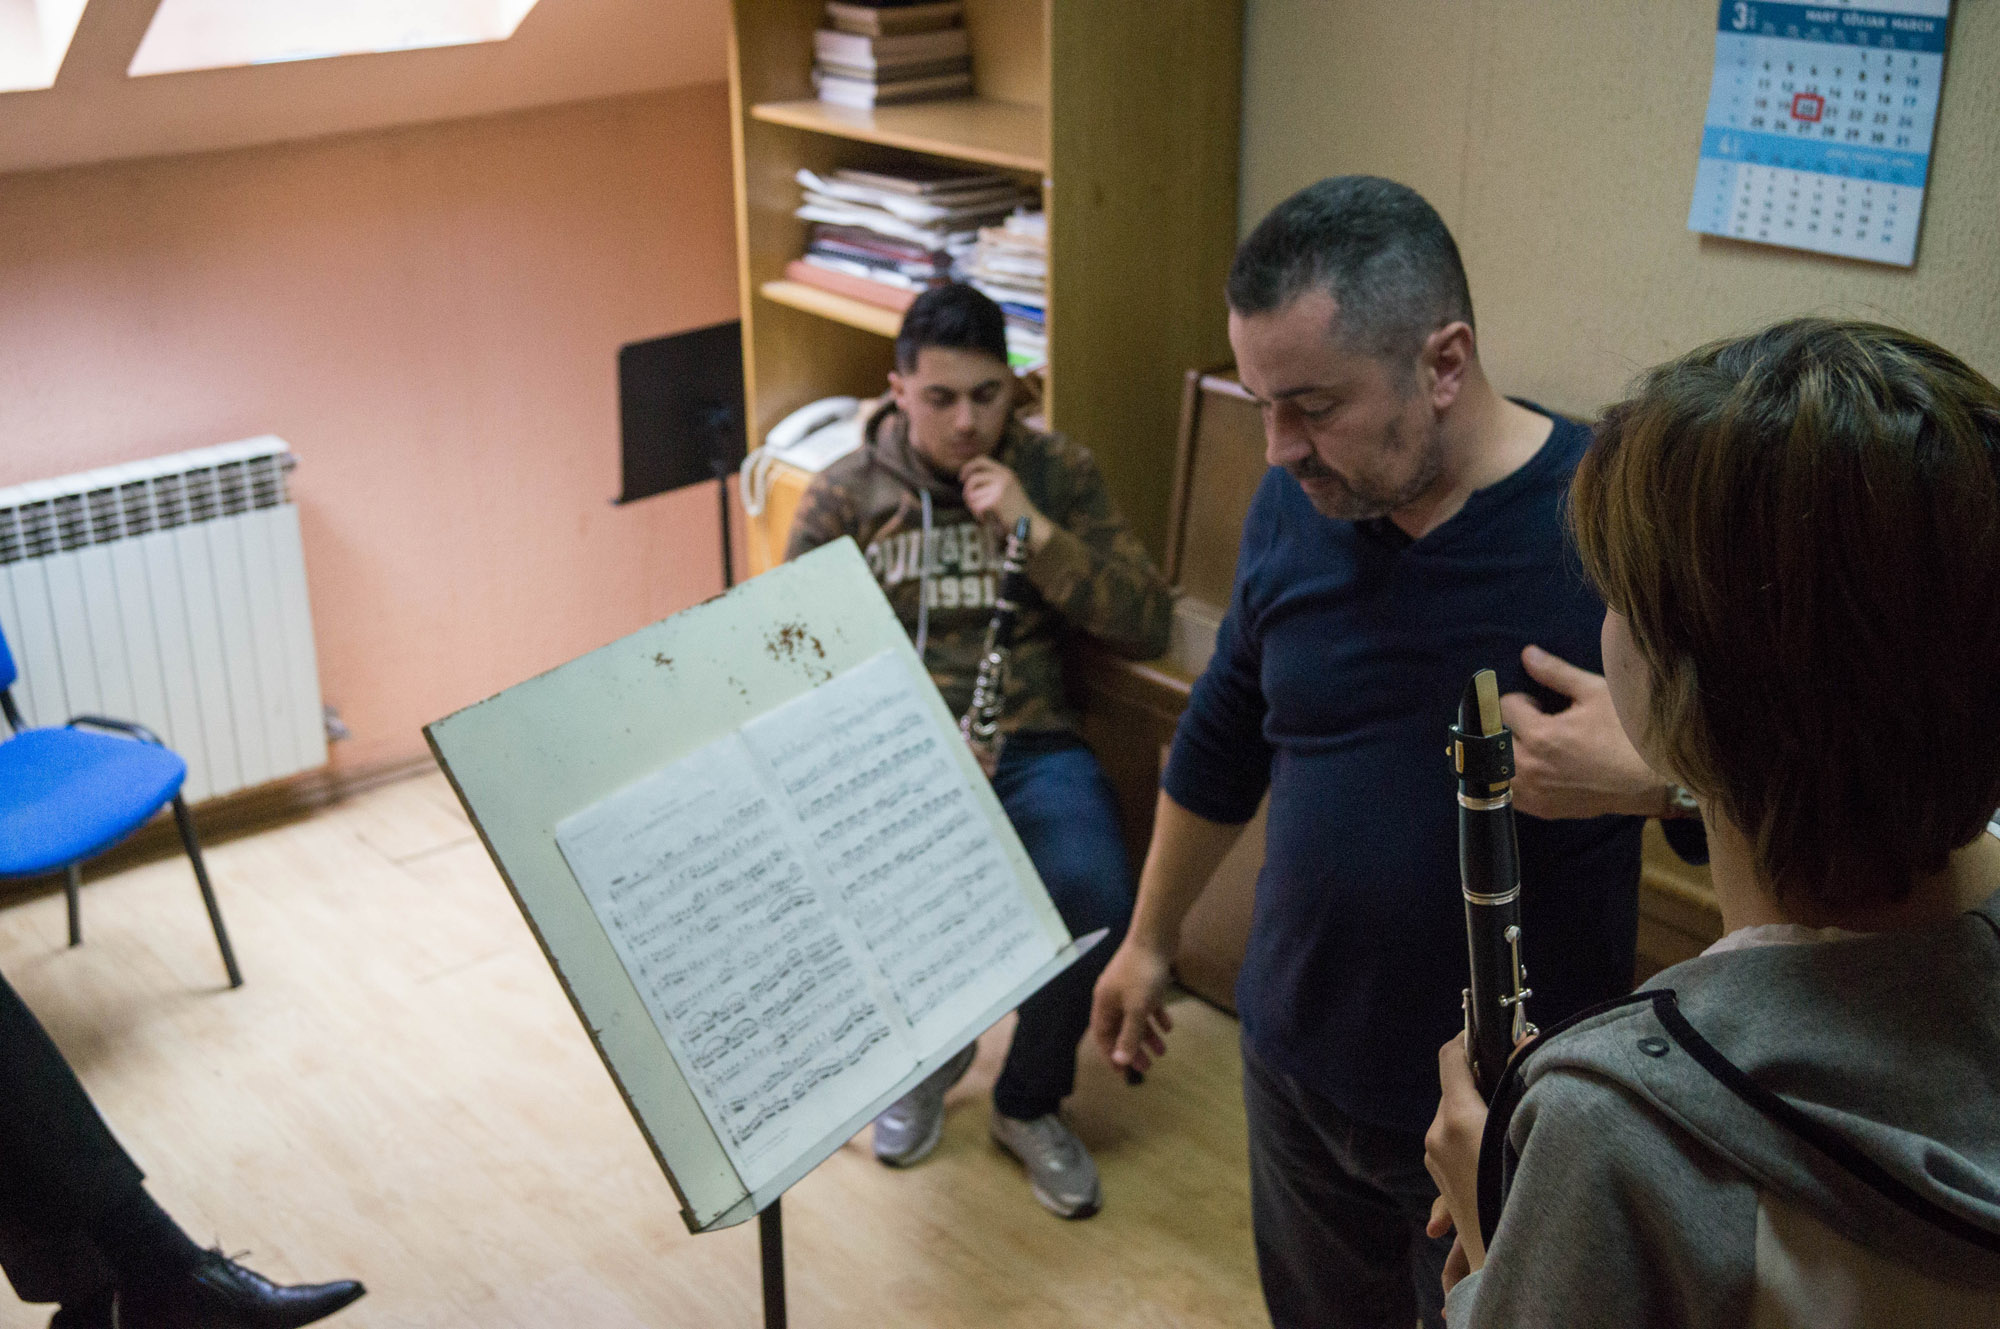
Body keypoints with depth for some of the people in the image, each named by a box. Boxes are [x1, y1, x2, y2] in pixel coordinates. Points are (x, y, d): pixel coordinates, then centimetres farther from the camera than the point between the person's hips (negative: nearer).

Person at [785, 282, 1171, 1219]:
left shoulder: (1059, 474, 6)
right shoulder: (842, 494, 5)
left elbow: (1147, 628, -2)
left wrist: (1033, 528, -12)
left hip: (1027, 747, 0)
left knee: (1094, 893, -29)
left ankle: (1030, 1104, 2)